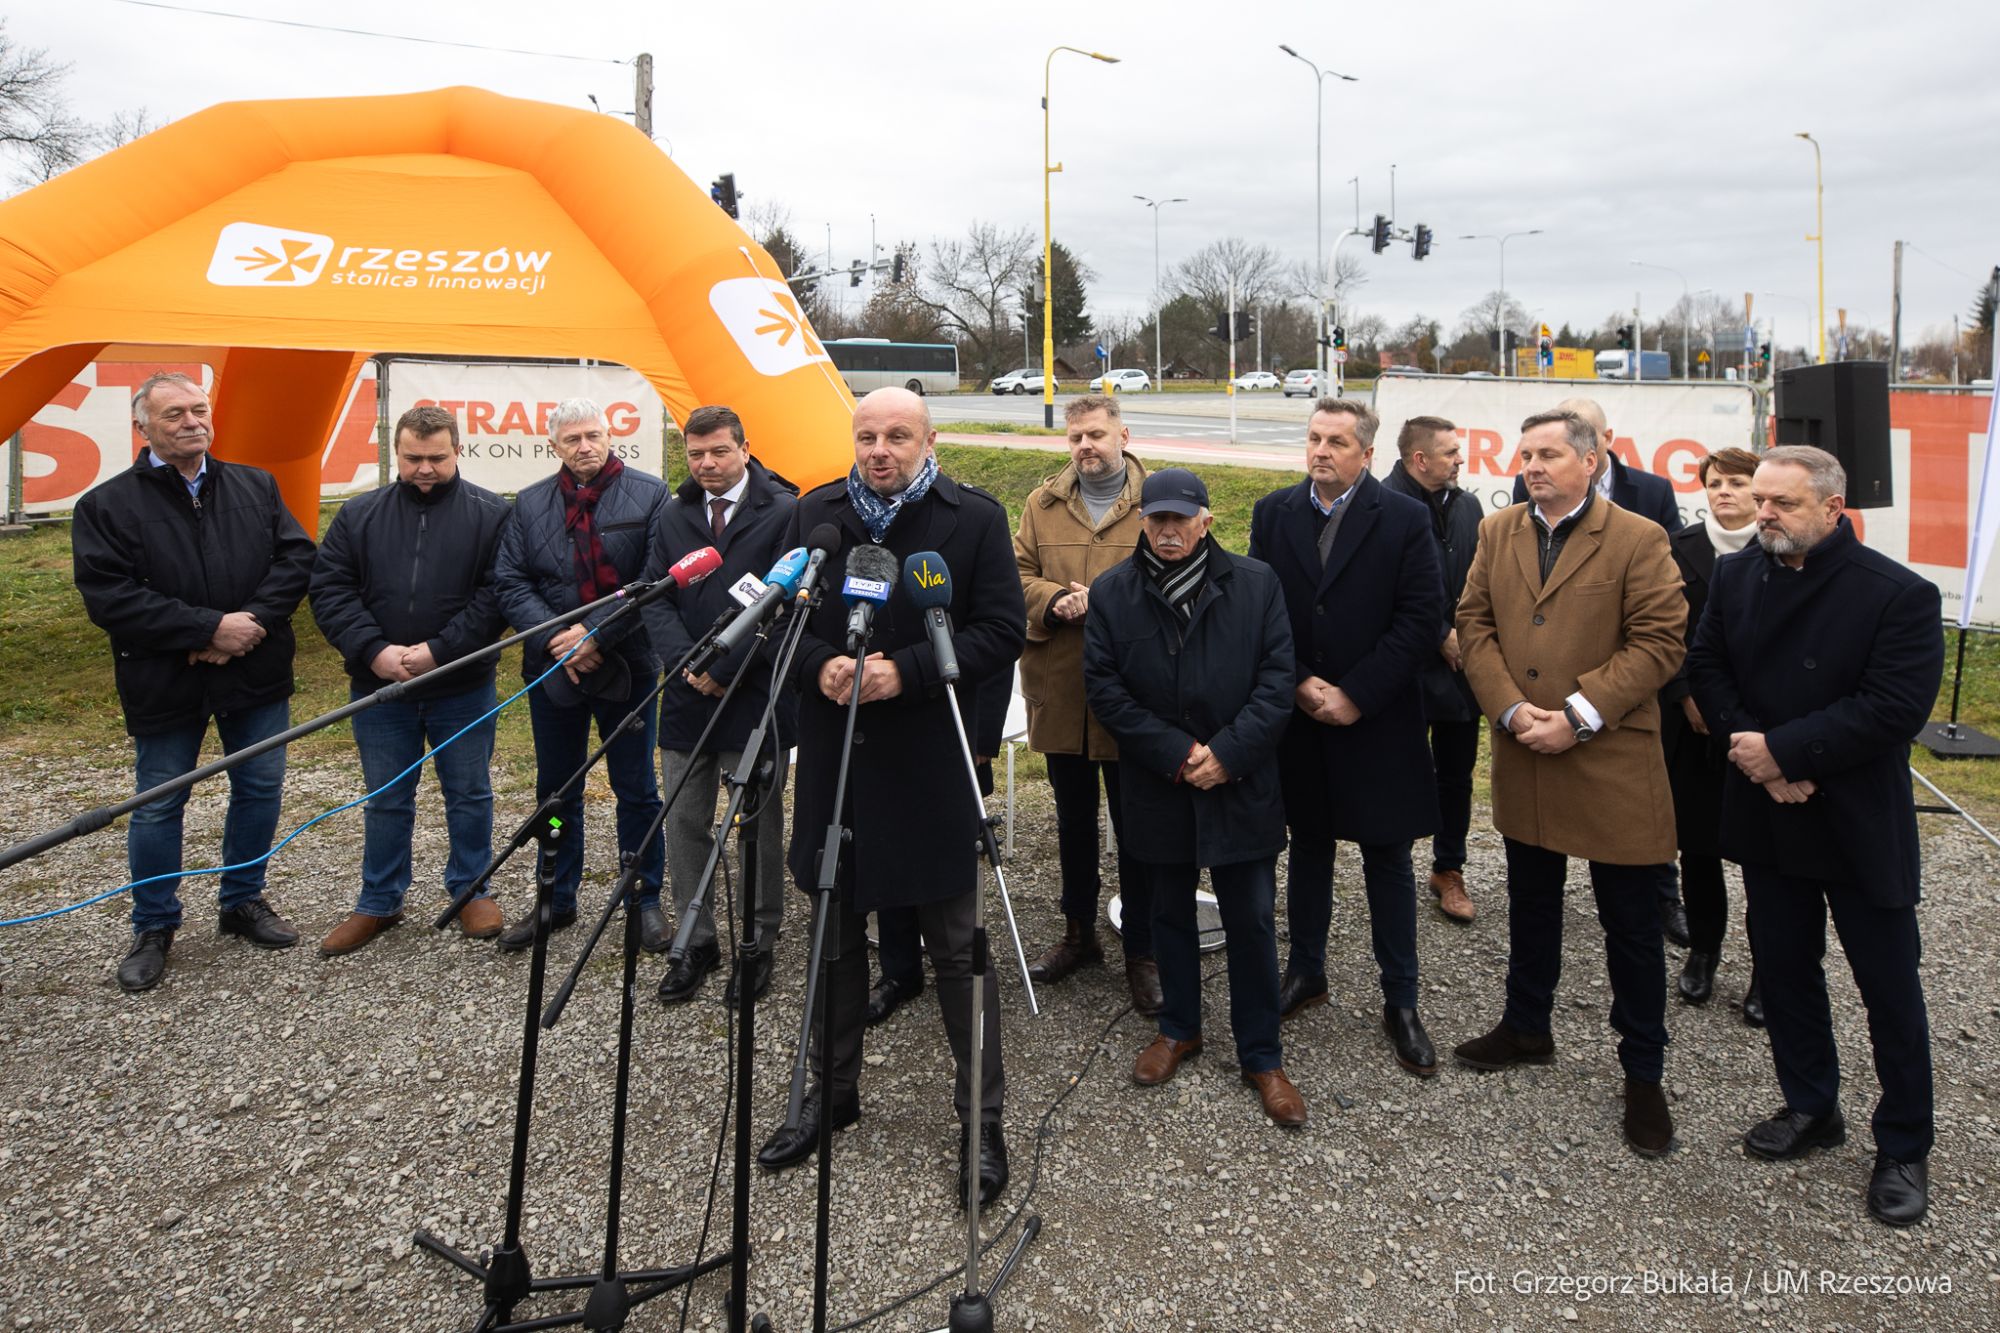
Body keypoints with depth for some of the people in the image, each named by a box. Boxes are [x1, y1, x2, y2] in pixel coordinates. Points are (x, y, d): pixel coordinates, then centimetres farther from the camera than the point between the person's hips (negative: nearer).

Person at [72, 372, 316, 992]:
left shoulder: (256, 486, 6)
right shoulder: (106, 506, -5)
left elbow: (296, 556, -1)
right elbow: (108, 597, -14)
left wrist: (252, 621, -17)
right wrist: (210, 629, -21)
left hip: (256, 677, 3)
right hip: (164, 685, -3)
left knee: (260, 791, 12)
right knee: (158, 807, 7)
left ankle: (243, 900, 32)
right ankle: (153, 928, 24)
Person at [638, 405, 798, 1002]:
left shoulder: (783, 512, -7)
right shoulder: (674, 515, 10)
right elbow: (656, 597, 6)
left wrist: (726, 669, -14)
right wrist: (688, 663, -11)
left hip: (756, 700, -5)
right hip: (686, 697, 5)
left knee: (759, 828, 6)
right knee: (684, 825, 9)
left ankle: (760, 944, 19)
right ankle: (695, 942, 22)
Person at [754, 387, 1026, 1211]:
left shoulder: (976, 518, -4)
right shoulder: (815, 514, 7)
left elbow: (1002, 630, -8)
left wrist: (907, 672, -19)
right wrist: (818, 665, -12)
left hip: (933, 768, -4)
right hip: (833, 763, 4)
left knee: (957, 946, 5)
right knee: (835, 934, 17)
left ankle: (982, 1118, 19)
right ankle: (832, 1092, 35)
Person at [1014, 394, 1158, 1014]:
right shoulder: (1043, 504, 10)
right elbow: (1018, 574, 5)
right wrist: (1055, 601, -14)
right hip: (1059, 693, 4)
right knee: (1073, 819, 18)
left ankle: (1142, 951, 18)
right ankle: (1078, 932, 34)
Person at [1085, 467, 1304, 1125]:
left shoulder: (1256, 584, -3)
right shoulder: (1111, 593, -2)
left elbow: (1277, 679, -5)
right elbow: (1104, 687, -6)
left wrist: (1227, 753, -16)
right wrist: (1176, 753, -14)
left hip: (1241, 785, -1)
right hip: (1158, 788, 1)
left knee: (1252, 922, 5)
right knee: (1170, 912, 16)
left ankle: (1262, 1056, 20)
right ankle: (1179, 1028, 36)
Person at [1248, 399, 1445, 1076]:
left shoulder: (1405, 519, -6)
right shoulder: (1273, 513, 3)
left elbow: (1422, 619, -11)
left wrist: (1354, 695, -15)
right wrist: (1300, 684, -10)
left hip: (1376, 722, -3)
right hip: (1298, 717, 3)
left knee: (1387, 858, 6)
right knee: (1308, 847, 16)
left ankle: (1400, 1001, 18)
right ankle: (1306, 972, 33)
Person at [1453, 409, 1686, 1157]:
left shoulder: (1638, 539, -7)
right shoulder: (1497, 533, 7)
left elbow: (1659, 641, -12)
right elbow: (1474, 624, 4)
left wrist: (1579, 716, -18)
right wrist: (1510, 708, -11)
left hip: (1611, 761, -4)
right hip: (1523, 758, 5)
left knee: (1631, 926, 5)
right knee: (1530, 904, 20)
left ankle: (1643, 1074, 20)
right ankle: (1526, 1028, 38)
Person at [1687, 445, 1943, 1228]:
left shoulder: (1899, 595, -15)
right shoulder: (1736, 576, 1)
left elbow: (1895, 708, -21)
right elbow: (1707, 668, 1)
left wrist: (1783, 750, -22)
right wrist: (1755, 754, -13)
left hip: (1860, 824, -5)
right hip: (1767, 814, 5)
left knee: (1889, 987, 6)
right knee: (1784, 967, 15)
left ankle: (1904, 1147, 23)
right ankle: (1810, 1108, 34)